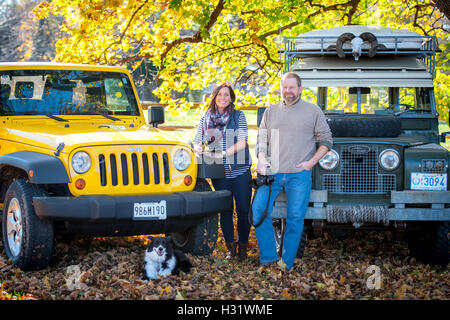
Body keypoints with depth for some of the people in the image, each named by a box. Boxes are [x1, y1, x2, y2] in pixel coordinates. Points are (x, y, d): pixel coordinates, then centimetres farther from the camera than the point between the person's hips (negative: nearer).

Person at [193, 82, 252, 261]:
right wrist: (198, 148, -16)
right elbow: (197, 141, 9)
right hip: (220, 172, 2)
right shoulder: (206, 119, 8)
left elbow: (242, 143, -9)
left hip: (240, 171, -2)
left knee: (243, 210, 0)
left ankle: (242, 247, 13)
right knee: (225, 210, 5)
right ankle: (230, 247, 16)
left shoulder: (238, 116, 0)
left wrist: (222, 154, -21)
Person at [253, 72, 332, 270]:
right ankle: (268, 256, 0)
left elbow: (326, 141, 8)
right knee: (258, 211, -10)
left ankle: (286, 264, 3)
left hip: (299, 174, -2)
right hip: (272, 172, 3)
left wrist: (311, 162, -4)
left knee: (295, 218, -4)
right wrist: (261, 159, -3)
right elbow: (262, 138, 16)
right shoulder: (271, 111, 16)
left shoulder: (312, 111, 7)